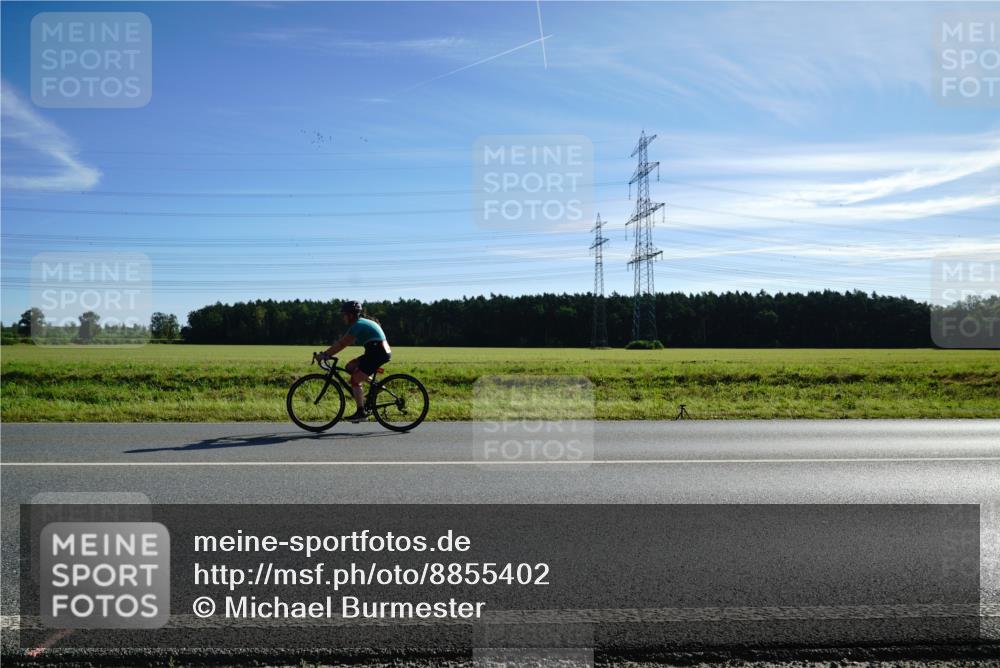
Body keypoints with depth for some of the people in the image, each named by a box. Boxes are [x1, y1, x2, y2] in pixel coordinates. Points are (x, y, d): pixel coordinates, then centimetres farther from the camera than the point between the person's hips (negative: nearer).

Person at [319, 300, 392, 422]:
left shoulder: (358, 325, -11)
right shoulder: (361, 323, 18)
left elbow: (342, 344, -15)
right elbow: (342, 341, 18)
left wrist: (325, 354, -10)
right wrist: (326, 353, 14)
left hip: (378, 353, -10)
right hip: (381, 352, 10)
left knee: (355, 380, -5)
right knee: (350, 367, 13)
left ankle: (361, 412, -3)